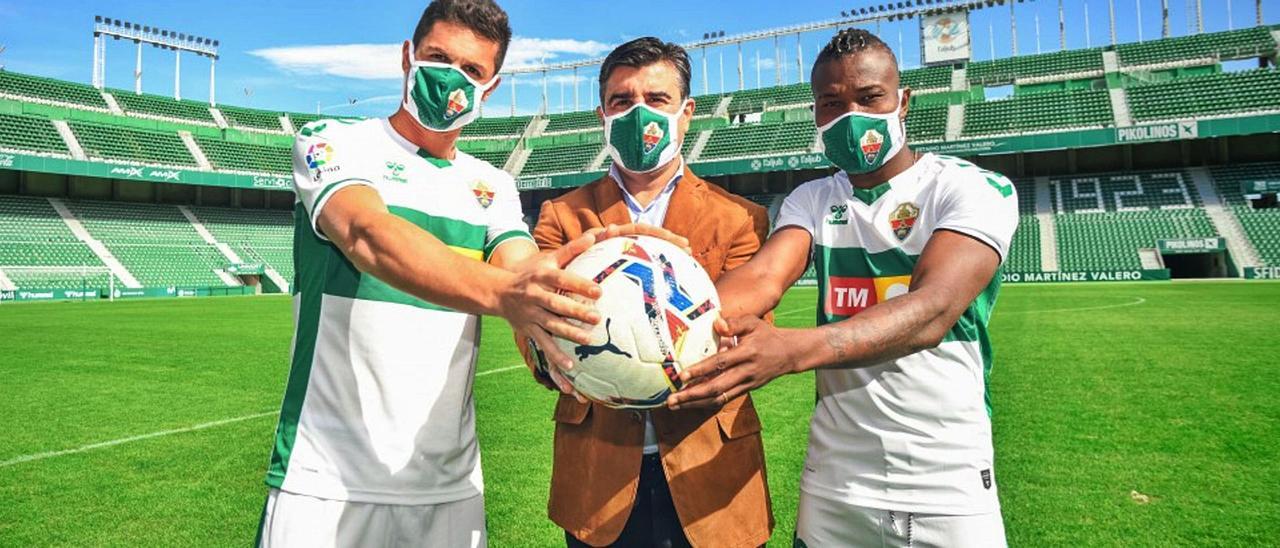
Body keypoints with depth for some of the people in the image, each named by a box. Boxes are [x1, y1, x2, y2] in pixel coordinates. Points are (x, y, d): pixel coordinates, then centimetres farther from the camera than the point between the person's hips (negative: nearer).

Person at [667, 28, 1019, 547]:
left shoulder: (974, 190, -9)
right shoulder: (811, 201, 3)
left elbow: (933, 309, -27)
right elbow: (762, 277, -17)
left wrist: (792, 349, -44)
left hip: (950, 486, -3)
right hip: (831, 484, 3)